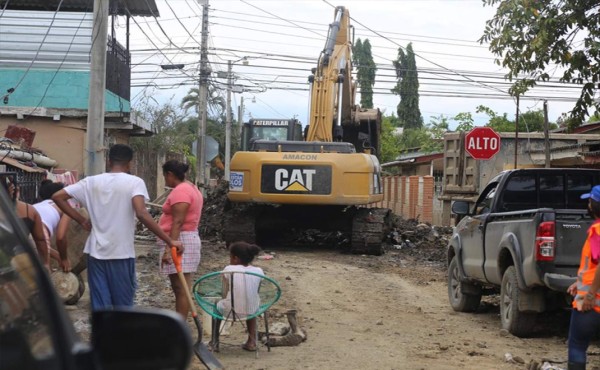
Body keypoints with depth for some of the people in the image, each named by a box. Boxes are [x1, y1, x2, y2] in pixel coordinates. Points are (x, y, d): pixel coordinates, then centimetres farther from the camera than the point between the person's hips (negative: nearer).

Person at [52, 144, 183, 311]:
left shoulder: (92, 181, 5)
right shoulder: (134, 182, -7)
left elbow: (58, 197, 3)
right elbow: (142, 214, -22)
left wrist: (82, 221, 9)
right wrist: (169, 241, -20)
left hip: (96, 252, 3)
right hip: (122, 253, -3)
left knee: (100, 306, 6)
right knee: (123, 306, 9)